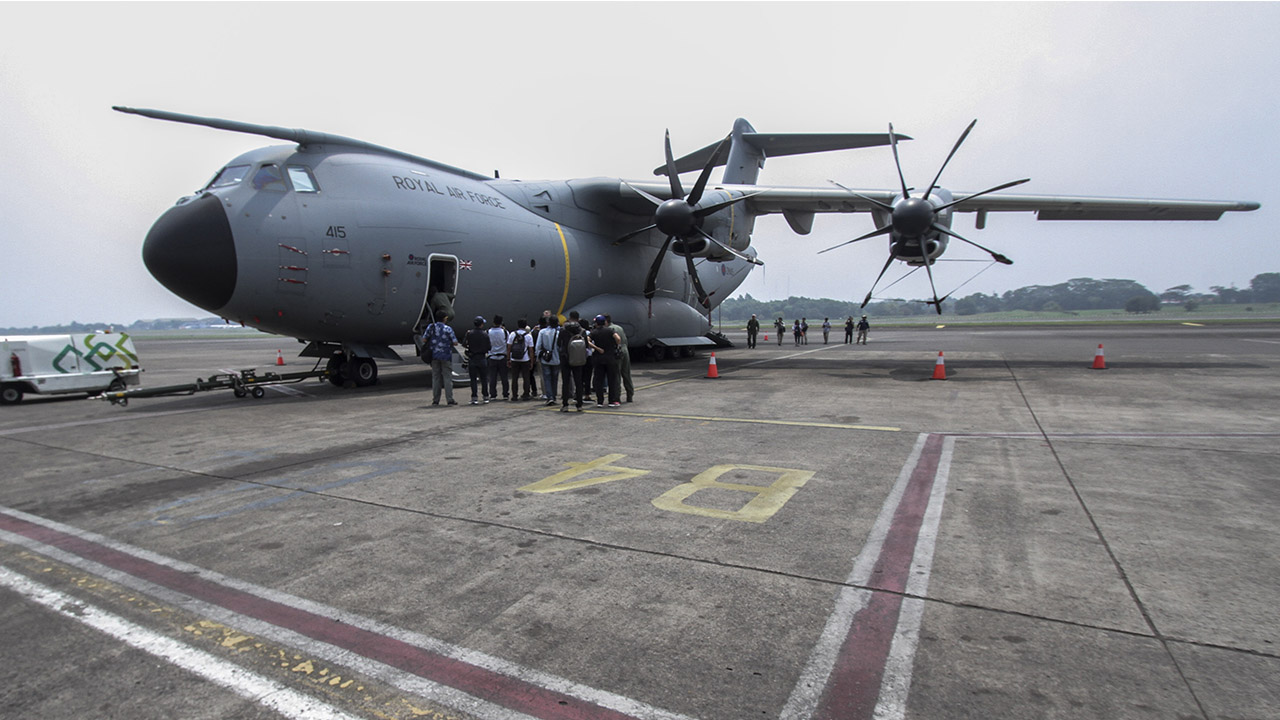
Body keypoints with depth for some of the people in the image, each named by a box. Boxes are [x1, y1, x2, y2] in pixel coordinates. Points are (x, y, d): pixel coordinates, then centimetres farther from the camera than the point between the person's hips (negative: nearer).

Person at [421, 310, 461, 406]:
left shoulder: (431, 327, 1)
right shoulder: (448, 329, -7)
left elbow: (424, 340, -1)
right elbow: (455, 343, -7)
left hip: (434, 355, 3)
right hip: (446, 355, -3)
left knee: (435, 377, 9)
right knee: (447, 377, 1)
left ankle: (435, 400, 9)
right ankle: (450, 399, -1)